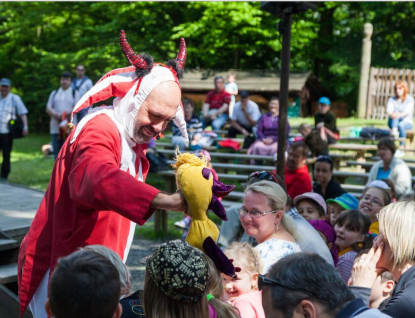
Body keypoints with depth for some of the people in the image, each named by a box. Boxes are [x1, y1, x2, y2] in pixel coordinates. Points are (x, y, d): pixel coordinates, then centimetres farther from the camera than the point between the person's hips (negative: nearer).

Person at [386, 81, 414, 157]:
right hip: (393, 122, 2)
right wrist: (391, 114, -38)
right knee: (395, 114, -31)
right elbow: (389, 109, -12)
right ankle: (394, 131, -59)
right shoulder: (392, 99, 7)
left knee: (401, 125, -37)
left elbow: (407, 111, -18)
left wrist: (400, 115, -42)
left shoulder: (410, 99, -1)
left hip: (407, 122, -2)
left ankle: (401, 149, -37)